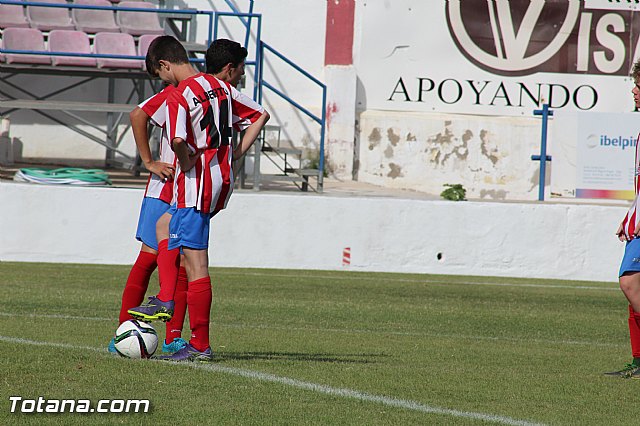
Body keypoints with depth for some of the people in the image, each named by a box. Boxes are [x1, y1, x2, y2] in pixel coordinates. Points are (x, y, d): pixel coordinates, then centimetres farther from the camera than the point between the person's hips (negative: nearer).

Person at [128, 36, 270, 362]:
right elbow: (260, 116, 17)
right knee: (165, 226, 30)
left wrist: (187, 163, -11)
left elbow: (178, 140, -31)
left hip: (196, 182, -9)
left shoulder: (179, 96, -15)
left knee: (195, 263, -5)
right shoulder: (220, 87, 10)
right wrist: (235, 154, 14)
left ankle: (200, 345, -4)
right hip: (222, 178, 9)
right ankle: (165, 301, 25)